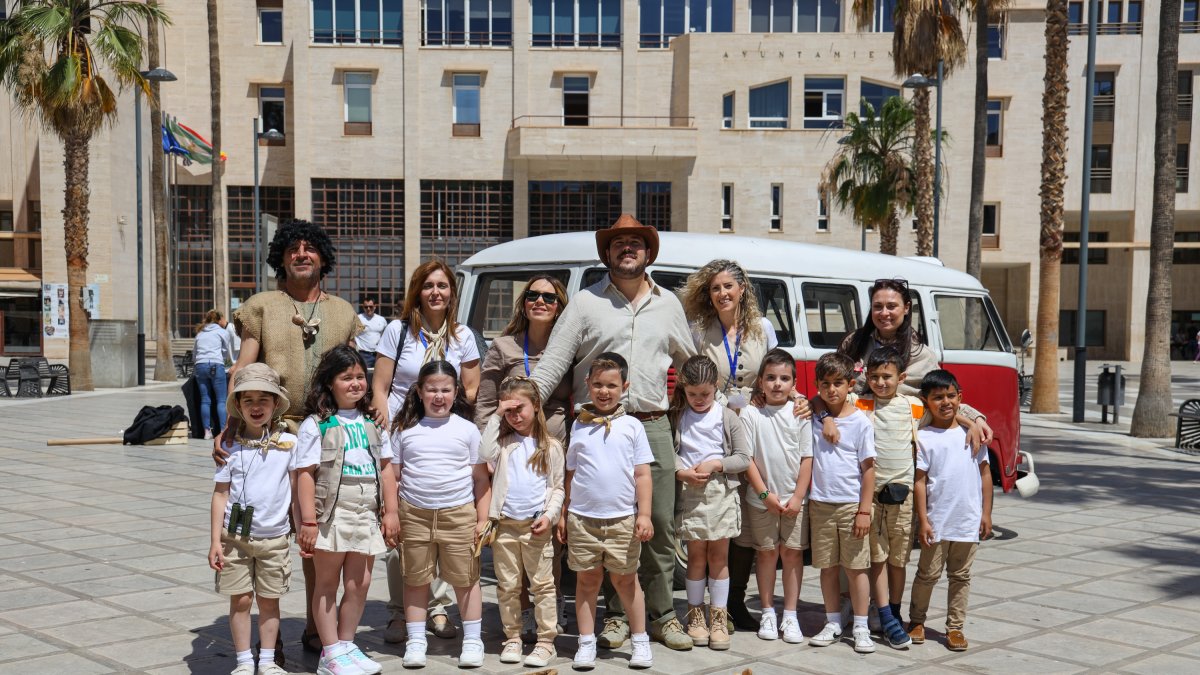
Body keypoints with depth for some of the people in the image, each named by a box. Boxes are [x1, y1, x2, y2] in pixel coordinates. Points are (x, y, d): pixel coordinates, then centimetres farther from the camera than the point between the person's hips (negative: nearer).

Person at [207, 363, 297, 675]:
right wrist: (215, 540, -2)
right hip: (235, 536, 0)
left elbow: (296, 488, 7)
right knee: (240, 599, 4)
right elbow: (221, 493, 0)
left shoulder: (288, 443, -1)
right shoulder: (231, 446, -2)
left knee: (269, 600, 9)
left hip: (274, 537, 1)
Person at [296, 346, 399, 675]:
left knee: (359, 583, 9)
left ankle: (346, 645, 24)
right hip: (331, 514, -5)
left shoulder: (372, 422, 9)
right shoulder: (316, 425, -6)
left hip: (366, 513, 5)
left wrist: (390, 511, 7)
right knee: (327, 583, 6)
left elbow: (386, 467, 12)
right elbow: (306, 474, -10)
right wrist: (308, 521, -14)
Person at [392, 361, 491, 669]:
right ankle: (415, 642, 17)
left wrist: (483, 519, 1)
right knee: (416, 580, 7)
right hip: (415, 515, 1)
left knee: (466, 579, 5)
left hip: (459, 515, -1)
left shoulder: (467, 430, 3)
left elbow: (481, 478, 5)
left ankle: (472, 641, 16)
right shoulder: (406, 429, 5)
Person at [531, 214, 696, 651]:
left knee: (661, 524, 5)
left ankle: (662, 616, 16)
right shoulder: (586, 302, 3)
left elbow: (689, 363, 24)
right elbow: (551, 365, -2)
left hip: (654, 426, 3)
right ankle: (616, 616, 14)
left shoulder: (668, 304, 14)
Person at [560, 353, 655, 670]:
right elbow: (570, 474, 9)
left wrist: (644, 514, -4)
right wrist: (563, 514, 7)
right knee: (587, 578, 7)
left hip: (622, 517, -1)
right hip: (582, 517, 1)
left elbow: (642, 474, 2)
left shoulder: (631, 426, 2)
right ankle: (586, 642, 16)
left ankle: (640, 640, 20)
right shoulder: (579, 425, 5)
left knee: (625, 579, 8)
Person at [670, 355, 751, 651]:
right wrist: (682, 472, -17)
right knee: (696, 554, 4)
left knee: (719, 554, 4)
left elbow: (743, 458, 1)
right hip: (689, 493, 0)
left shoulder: (727, 417, 2)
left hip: (722, 492, 0)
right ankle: (695, 613, 16)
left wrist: (715, 464, -12)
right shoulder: (677, 416, 4)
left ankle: (718, 617, 11)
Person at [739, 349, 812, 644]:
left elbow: (807, 458, -2)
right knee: (767, 553, 7)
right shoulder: (751, 415, -4)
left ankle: (790, 616, 12)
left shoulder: (800, 414, -2)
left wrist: (798, 497, -7)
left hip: (794, 499, 1)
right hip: (762, 499, 0)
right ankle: (768, 613, 18)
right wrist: (764, 493, -10)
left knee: (793, 552, 4)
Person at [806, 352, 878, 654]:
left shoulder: (860, 422, -4)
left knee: (855, 567, 2)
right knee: (828, 567, 9)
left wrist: (864, 510, -8)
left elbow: (868, 469, -5)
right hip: (820, 504, 3)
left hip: (851, 504, -3)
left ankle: (861, 628, 11)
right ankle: (833, 624, 21)